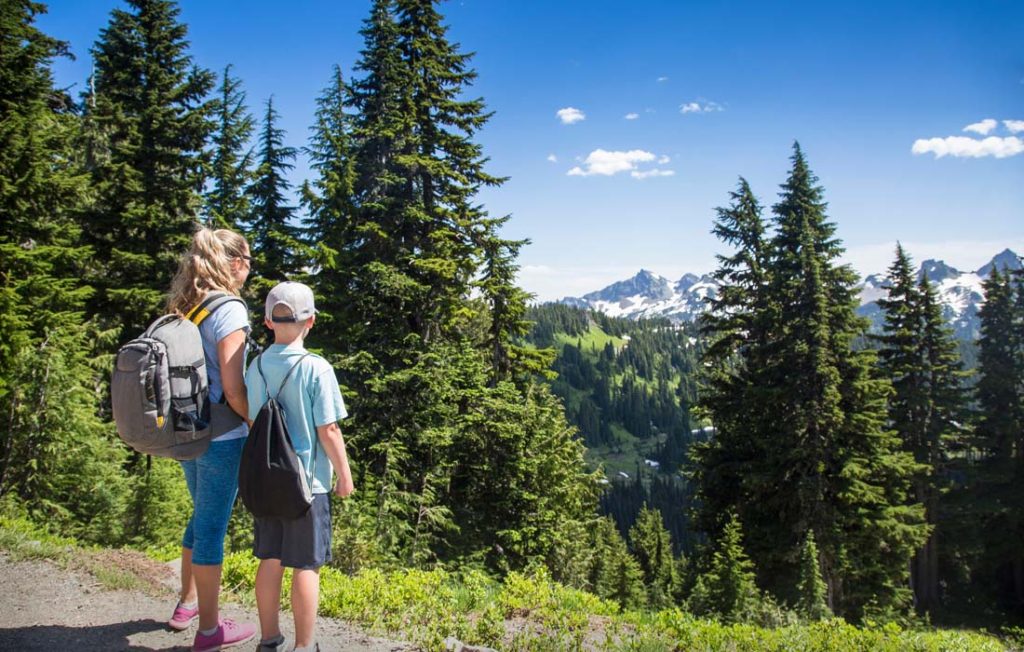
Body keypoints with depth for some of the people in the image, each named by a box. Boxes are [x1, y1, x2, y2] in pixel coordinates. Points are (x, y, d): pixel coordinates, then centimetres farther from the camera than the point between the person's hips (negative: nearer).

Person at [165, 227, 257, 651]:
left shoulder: (184, 308, 7)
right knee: (212, 526, 3)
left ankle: (187, 603, 40)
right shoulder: (229, 310, -17)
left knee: (202, 517, 24)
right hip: (221, 436, -8)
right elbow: (232, 388, -20)